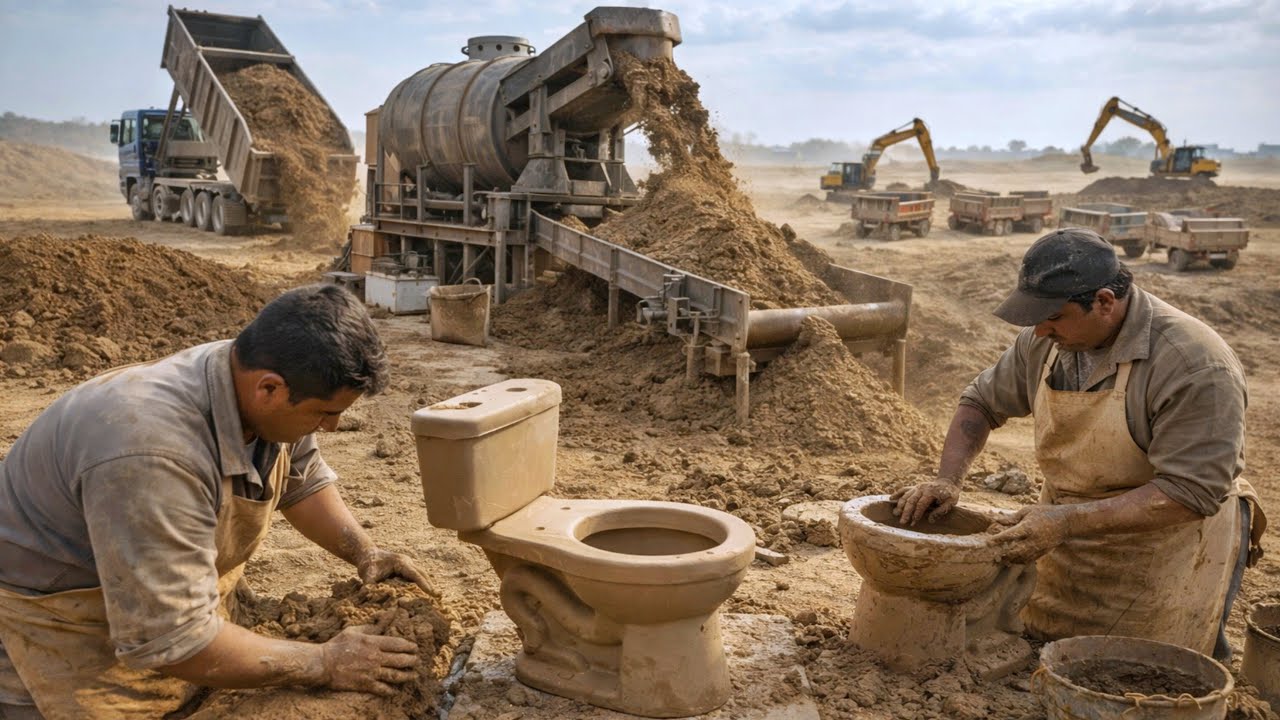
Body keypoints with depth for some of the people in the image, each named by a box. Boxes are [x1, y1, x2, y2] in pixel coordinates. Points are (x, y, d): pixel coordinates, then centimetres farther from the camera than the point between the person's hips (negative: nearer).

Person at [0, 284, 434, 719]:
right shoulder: (153, 457, -39)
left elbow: (300, 479, 5)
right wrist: (325, 665, -27)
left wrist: (364, 553, -8)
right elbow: (172, 642, -34)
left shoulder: (261, 383, -16)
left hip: (182, 596, 7)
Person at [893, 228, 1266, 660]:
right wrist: (948, 480, -8)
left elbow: (1191, 492, -29)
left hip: (1167, 544, -5)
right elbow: (982, 402, 8)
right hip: (1069, 539, 6)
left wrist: (1067, 521, -35)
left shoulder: (1195, 365, -26)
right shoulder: (1046, 340, -7)